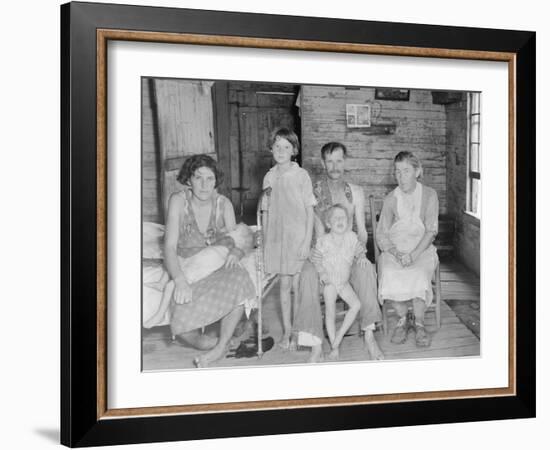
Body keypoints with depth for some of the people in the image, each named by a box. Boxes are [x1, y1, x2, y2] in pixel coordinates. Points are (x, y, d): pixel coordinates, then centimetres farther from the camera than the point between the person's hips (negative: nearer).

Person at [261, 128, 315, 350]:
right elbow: (266, 212, 11)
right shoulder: (269, 177, 6)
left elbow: (310, 211, -6)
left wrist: (307, 241, -11)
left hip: (297, 236, -3)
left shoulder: (301, 175, -6)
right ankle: (287, 330, 19)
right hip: (276, 238, 3)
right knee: (284, 284, 9)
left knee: (298, 285, 0)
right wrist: (264, 241, 8)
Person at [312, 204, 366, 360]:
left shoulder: (351, 237, -3)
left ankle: (340, 333, 3)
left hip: (344, 281, 3)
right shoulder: (323, 240, -13)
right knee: (330, 312, -4)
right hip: (329, 281, -3)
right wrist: (322, 272, -21)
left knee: (356, 304, -13)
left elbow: (359, 249, 12)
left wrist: (361, 256, -9)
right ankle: (334, 347, 4)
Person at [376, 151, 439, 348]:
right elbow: (381, 234, 3)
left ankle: (418, 322, -11)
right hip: (394, 249, 1)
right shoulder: (391, 198, 7)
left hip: (421, 248, -1)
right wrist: (396, 253, -17)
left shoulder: (429, 195, 2)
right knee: (390, 273, -31)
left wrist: (413, 254, -20)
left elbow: (431, 231, -4)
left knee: (418, 274, -33)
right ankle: (403, 319, -9)